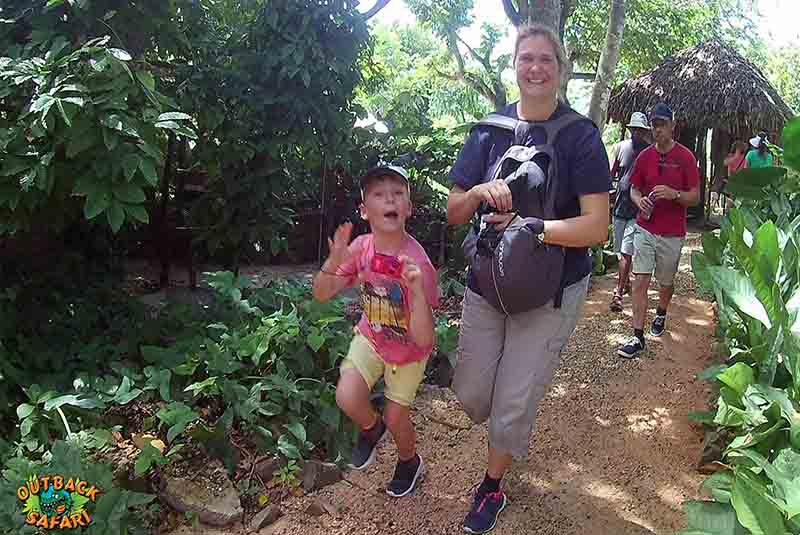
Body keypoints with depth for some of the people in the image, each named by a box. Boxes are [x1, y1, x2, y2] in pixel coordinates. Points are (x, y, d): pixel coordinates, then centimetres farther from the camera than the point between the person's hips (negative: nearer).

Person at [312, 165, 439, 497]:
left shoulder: (417, 263, -32)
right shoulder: (361, 247, -19)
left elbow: (422, 339, -34)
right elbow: (321, 295, -12)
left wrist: (417, 290, -50)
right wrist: (333, 262, -31)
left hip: (408, 350, -3)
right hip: (371, 337, 3)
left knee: (395, 418, 8)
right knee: (347, 398, -16)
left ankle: (409, 462, 43)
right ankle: (371, 428, 21)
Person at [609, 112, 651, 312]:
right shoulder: (621, 146, 5)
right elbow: (613, 172, 16)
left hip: (638, 210, -3)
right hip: (620, 205, 4)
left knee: (626, 253, -7)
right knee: (620, 251, 14)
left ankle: (618, 293, -5)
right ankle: (626, 281, 31)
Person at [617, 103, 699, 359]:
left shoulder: (685, 157, -7)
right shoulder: (645, 156, 3)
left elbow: (695, 197, -5)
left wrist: (674, 194, -25)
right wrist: (640, 201, -11)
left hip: (672, 234, -2)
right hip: (645, 229, 2)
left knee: (666, 282, 15)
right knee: (640, 282, -6)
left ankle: (661, 314, 45)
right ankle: (638, 337, -2)